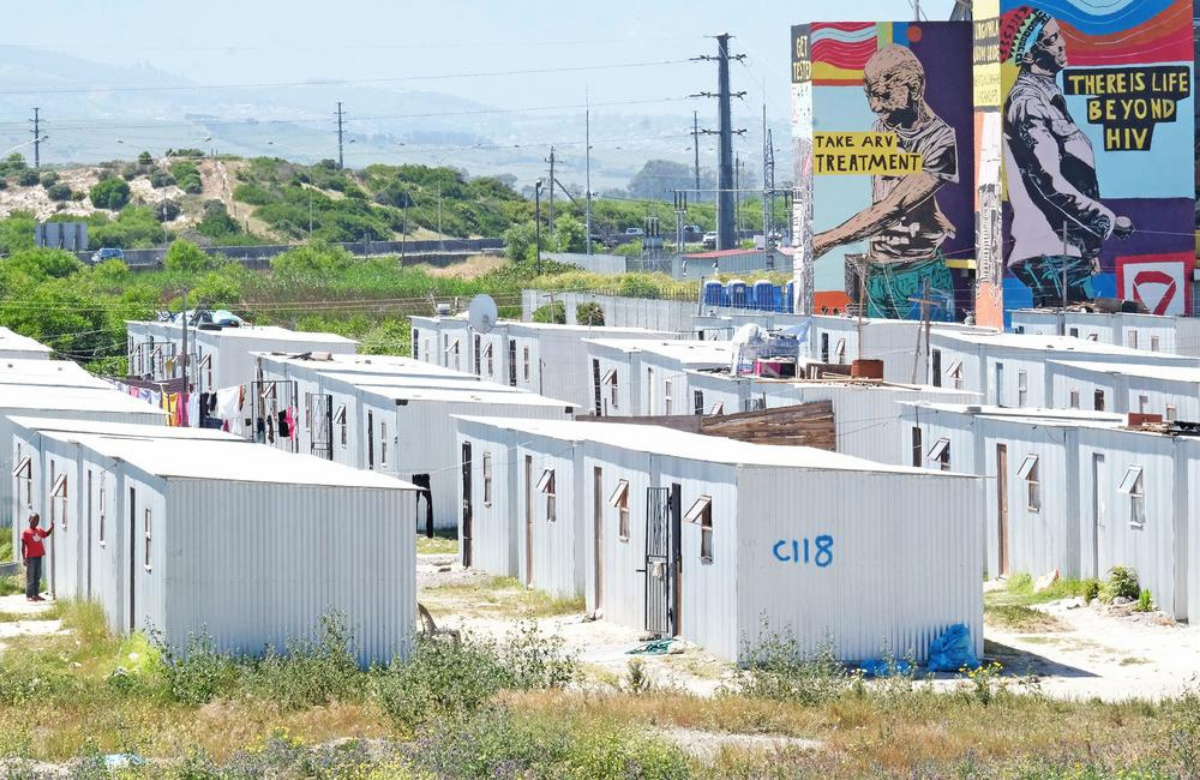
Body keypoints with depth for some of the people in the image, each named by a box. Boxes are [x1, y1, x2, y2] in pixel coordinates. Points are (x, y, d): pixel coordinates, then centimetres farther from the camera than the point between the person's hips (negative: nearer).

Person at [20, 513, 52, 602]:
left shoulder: (39, 531, 10)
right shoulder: (26, 532, -8)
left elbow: (47, 534, 30)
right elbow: (23, 546, -10)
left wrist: (52, 527, 11)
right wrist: (24, 558, -16)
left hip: (38, 557, 7)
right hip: (30, 558, -7)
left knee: (38, 577, 11)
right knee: (30, 578, -4)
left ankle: (35, 595, 18)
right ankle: (28, 595, -1)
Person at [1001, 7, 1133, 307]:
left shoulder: (1049, 96, 19)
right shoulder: (1026, 103, -11)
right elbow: (1049, 183, -17)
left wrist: (1090, 245, 21)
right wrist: (1110, 221, -9)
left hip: (1069, 248, 10)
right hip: (1048, 254, -10)